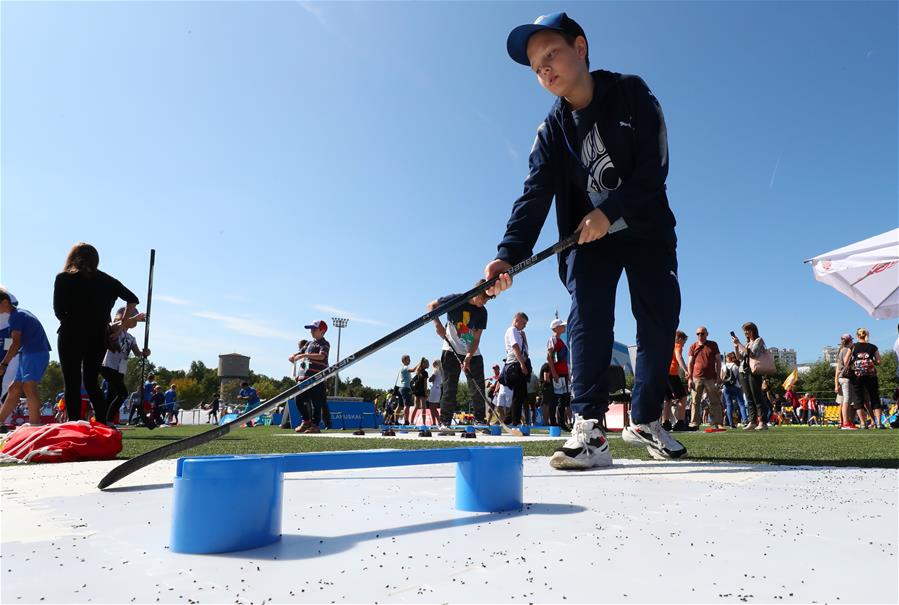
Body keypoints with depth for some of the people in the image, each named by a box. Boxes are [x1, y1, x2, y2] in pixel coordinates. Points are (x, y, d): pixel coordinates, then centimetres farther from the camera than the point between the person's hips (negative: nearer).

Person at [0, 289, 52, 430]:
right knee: (14, 390, 15)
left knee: (28, 386, -22)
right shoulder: (20, 313, 20)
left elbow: (16, 343, -19)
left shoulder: (15, 316, -9)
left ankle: (34, 426, -29)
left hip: (36, 353, -11)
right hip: (29, 353, 11)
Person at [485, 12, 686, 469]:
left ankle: (645, 421, 14)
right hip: (588, 236, 1)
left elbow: (654, 168, -16)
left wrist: (610, 211, -27)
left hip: (646, 229, 0)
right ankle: (590, 428, -20)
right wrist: (510, 253, -32)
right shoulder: (552, 131, -4)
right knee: (587, 316, -19)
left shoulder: (632, 95, -8)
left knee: (660, 320, -3)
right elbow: (535, 195, -17)